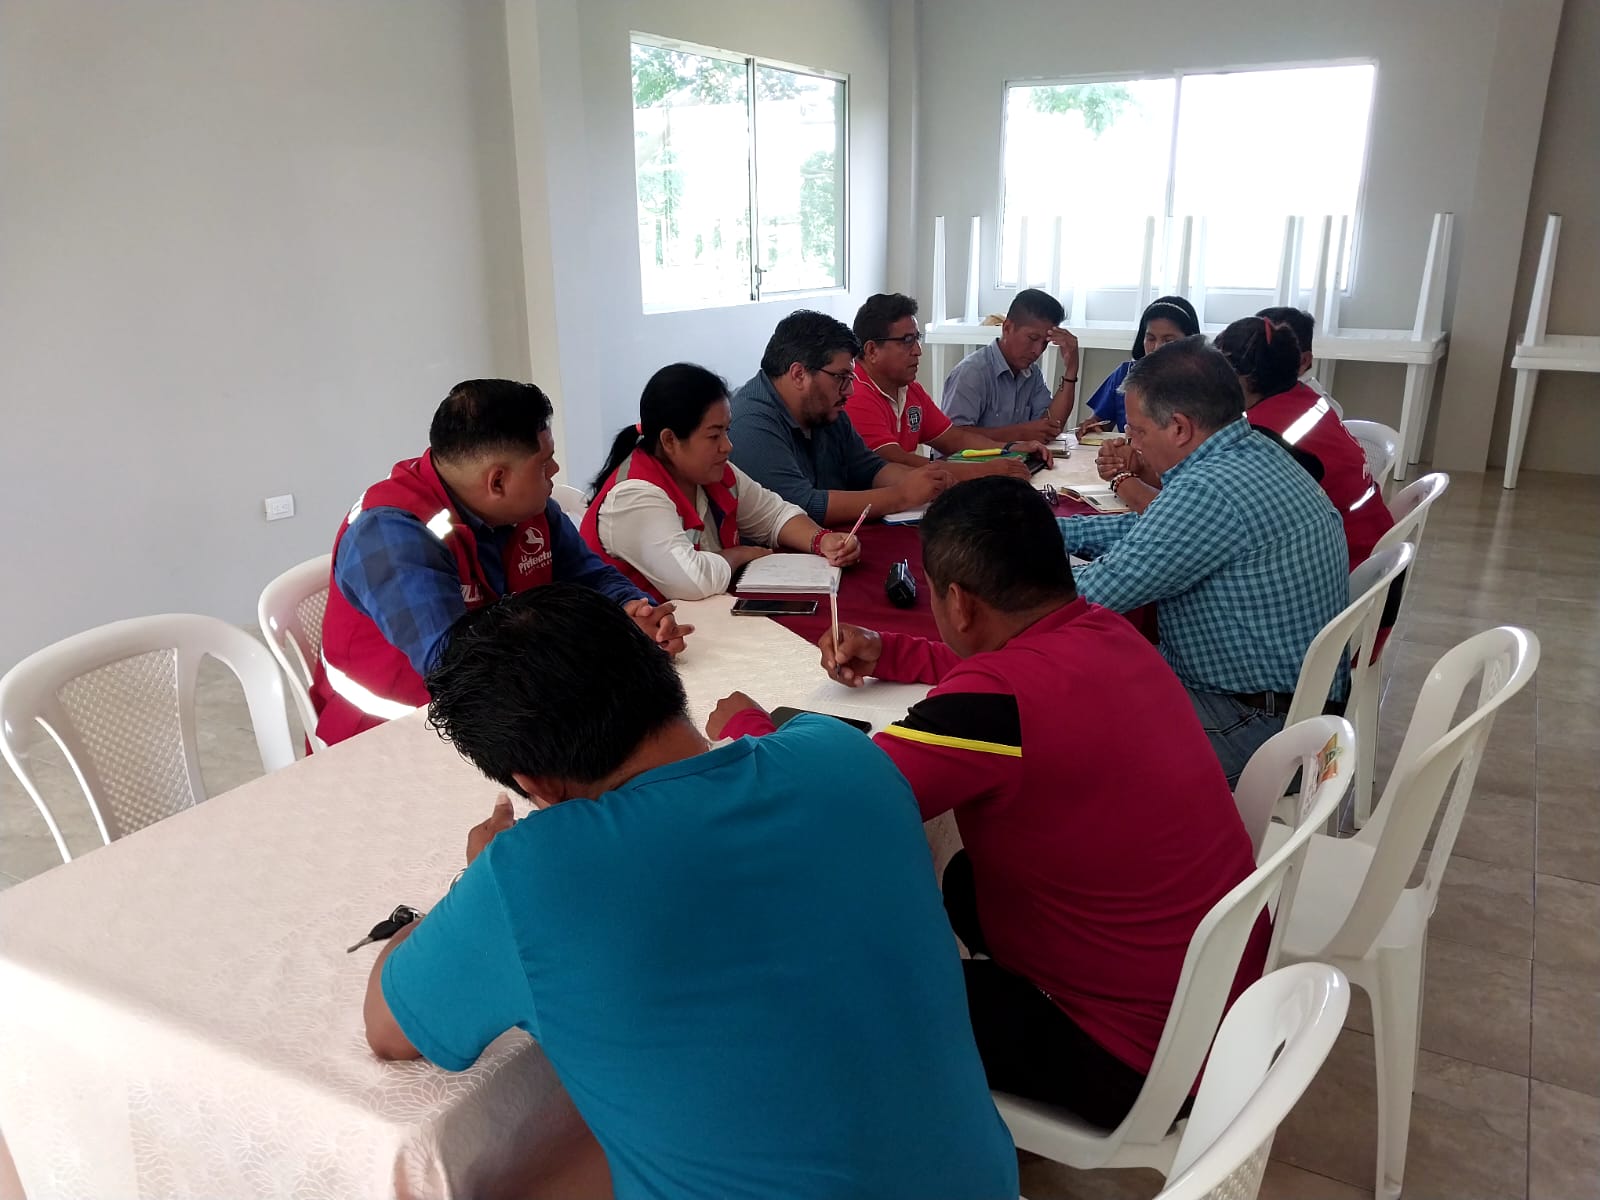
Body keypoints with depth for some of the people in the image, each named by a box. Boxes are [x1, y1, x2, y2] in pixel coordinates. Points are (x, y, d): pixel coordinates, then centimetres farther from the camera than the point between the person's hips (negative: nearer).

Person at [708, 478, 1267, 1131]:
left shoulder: (999, 702, -31)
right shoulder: (1106, 634, -4)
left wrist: (745, 726, -5)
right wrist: (883, 652, 14)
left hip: (1151, 1062, -8)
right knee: (967, 882, 23)